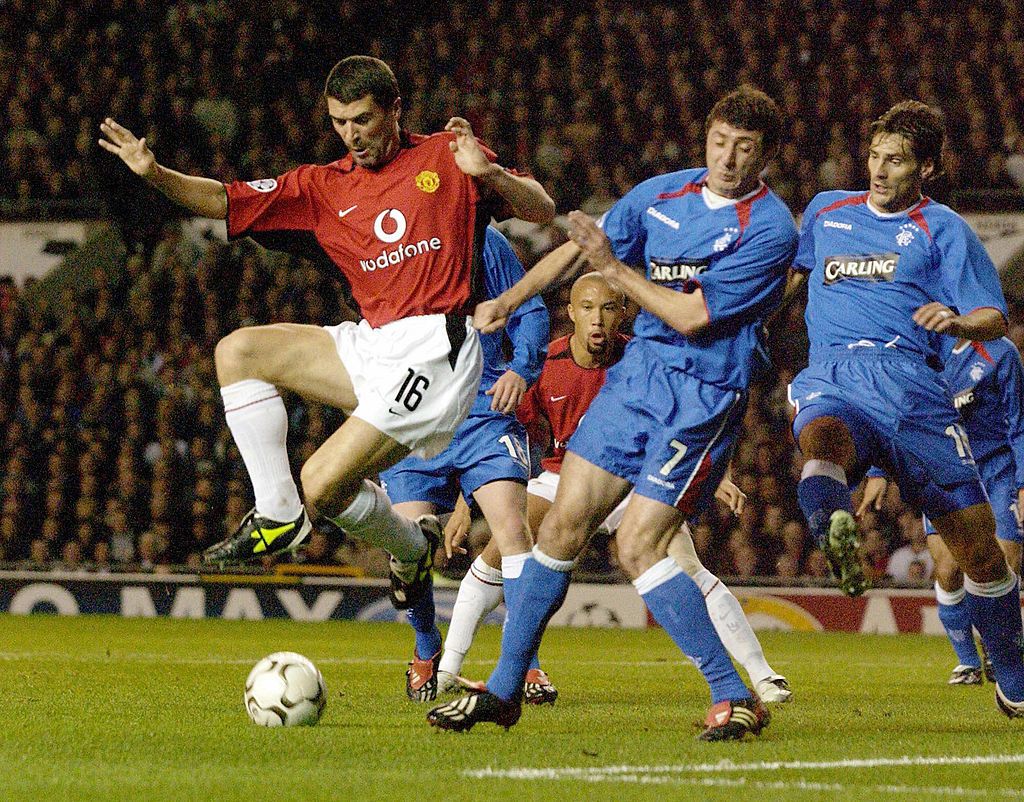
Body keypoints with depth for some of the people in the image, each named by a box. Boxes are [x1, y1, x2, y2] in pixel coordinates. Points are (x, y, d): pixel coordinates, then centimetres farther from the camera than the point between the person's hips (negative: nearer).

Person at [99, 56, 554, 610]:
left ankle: (413, 548, 15)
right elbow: (226, 202, 8)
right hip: (370, 345, 7)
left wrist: (487, 173, -18)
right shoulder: (325, 187, 13)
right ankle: (277, 516, -2)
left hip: (434, 350, -7)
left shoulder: (444, 158, 2)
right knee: (237, 351, -3)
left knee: (324, 484, -15)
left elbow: (542, 211, 0)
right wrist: (155, 173, -8)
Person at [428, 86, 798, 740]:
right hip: (638, 374, 7)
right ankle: (503, 691, 14)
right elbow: (581, 246, 21)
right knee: (564, 525, 4)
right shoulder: (664, 193, 6)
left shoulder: (770, 230, -14)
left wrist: (615, 269, -12)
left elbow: (693, 316, -18)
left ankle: (735, 699, -10)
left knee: (639, 546, -17)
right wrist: (508, 301, 21)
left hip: (703, 397, -6)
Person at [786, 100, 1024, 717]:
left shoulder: (943, 228, 13)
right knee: (823, 437, -39)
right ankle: (833, 530, -70)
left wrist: (957, 322, -17)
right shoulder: (826, 212, 24)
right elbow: (790, 268, 46)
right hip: (831, 376, 2)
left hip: (909, 382, -2)